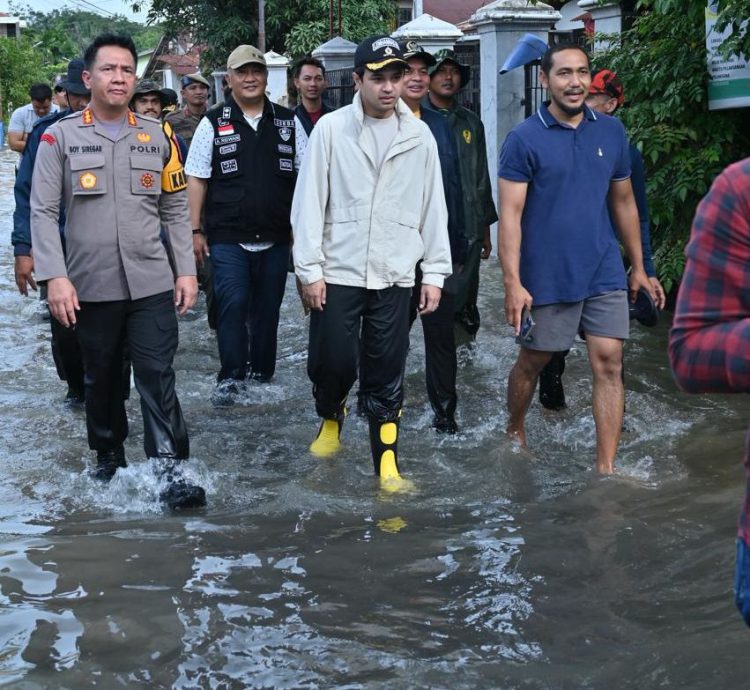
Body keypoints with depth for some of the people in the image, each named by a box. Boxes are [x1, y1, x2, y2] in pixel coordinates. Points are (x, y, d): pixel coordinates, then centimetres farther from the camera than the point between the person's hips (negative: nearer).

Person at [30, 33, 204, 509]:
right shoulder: (61, 136, 0)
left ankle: (171, 471, -6)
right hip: (91, 286, 0)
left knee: (158, 377, -6)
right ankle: (109, 457, 31)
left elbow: (176, 209, 11)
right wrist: (55, 276, -13)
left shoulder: (157, 136, 7)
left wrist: (187, 270, 4)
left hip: (152, 284, 1)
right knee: (102, 380, 13)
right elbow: (43, 212, -4)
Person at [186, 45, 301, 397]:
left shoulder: (287, 121, 8)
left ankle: (262, 368, 24)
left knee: (267, 306, 10)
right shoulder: (213, 123, 2)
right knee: (232, 303, -10)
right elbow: (196, 179, 2)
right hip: (228, 236, -3)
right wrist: (196, 231, -3)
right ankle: (230, 376, -1)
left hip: (275, 236, 3)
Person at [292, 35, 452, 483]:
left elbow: (434, 208, 7)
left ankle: (388, 467, 12)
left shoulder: (420, 136, 4)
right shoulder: (331, 129, -3)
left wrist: (435, 272, 3)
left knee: (387, 377, 4)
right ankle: (331, 420, 34)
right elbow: (309, 202, -4)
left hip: (394, 277, 1)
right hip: (337, 272, -1)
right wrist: (310, 269, -7)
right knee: (332, 361, 2)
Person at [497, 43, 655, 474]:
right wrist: (513, 284, -18)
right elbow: (510, 215, -11)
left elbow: (624, 203, 14)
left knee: (609, 363, -3)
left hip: (604, 273, 3)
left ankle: (607, 467, 1)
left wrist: (639, 267, 15)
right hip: (546, 277, -3)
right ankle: (515, 431, 38)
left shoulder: (612, 132, 6)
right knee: (534, 361, 12)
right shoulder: (524, 140, -7)